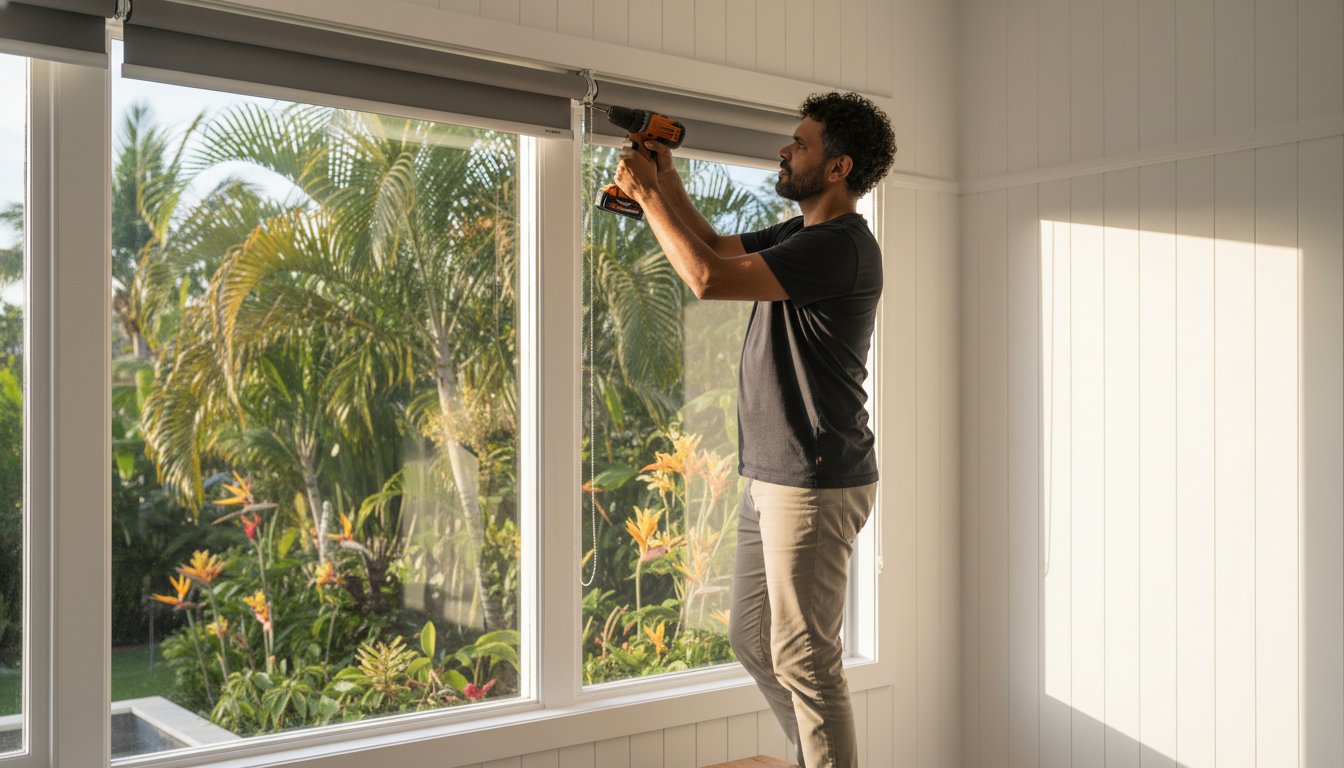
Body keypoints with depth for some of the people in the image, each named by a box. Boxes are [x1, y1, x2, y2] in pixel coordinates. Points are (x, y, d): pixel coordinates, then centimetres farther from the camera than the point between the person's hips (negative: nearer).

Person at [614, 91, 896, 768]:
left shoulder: (840, 245, -18)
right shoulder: (801, 234, 14)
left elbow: (708, 277, -23)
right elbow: (719, 247, 29)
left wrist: (646, 194, -11)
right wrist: (667, 181, 17)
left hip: (814, 485, -10)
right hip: (771, 479, 10)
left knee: (803, 658, -3)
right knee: (752, 640, 18)